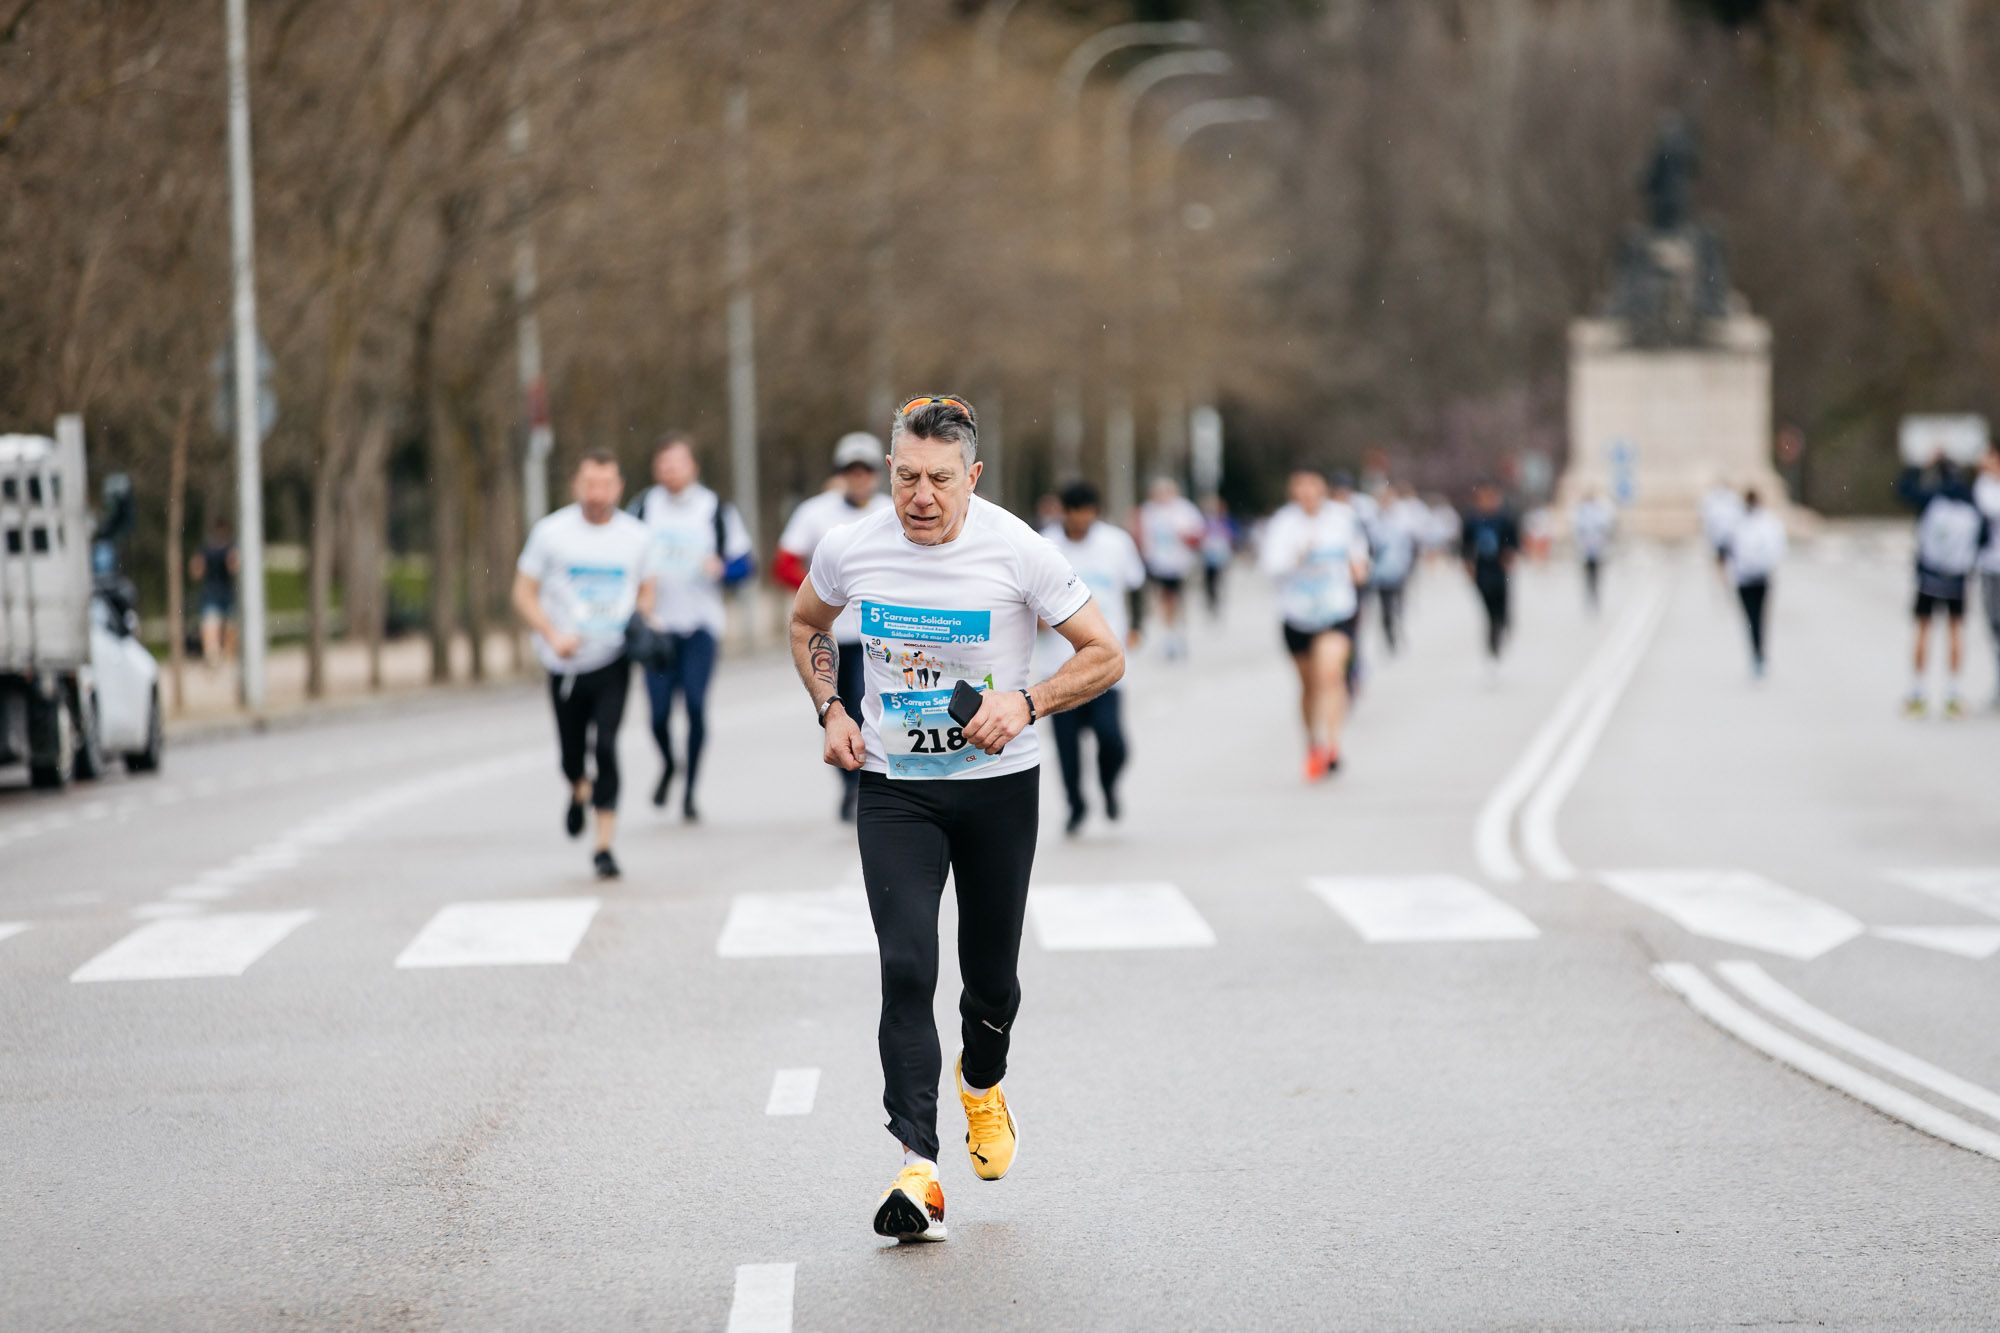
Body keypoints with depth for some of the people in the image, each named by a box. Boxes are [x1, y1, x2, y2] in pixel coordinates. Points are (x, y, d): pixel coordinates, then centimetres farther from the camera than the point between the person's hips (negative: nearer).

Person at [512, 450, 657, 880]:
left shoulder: (635, 535, 3)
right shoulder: (551, 532, -3)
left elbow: (645, 592, 17)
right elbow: (524, 593, 0)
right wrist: (553, 634, -15)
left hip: (614, 660, 0)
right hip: (567, 663, 0)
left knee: (606, 745, -16)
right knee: (572, 754, 9)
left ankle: (604, 844, -12)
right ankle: (579, 792, 46)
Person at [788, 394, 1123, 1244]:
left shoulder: (1017, 551, -13)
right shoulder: (850, 550, -6)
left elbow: (1104, 655, -6)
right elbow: (807, 624, 16)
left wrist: (1025, 703, -21)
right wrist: (831, 712, 2)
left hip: (999, 789, 0)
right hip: (894, 790, 0)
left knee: (991, 975, 10)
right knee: (906, 968, -15)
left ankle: (982, 1083, 45)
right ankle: (918, 1171, -19)